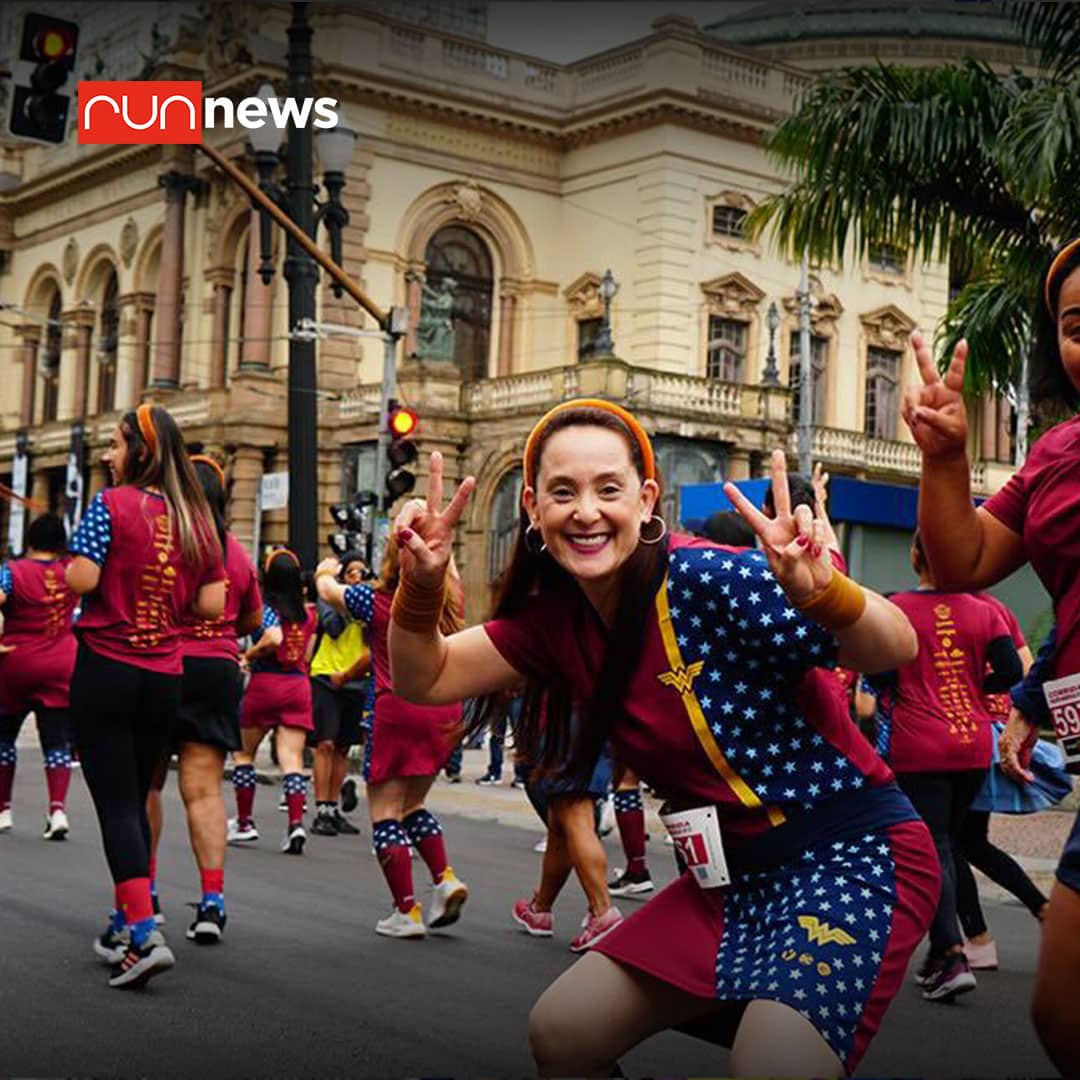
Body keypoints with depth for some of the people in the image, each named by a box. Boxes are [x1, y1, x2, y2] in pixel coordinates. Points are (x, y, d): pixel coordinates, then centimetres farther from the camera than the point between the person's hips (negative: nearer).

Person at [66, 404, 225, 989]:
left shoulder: (111, 504, -9)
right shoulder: (196, 518, 6)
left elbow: (80, 578, -18)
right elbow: (211, 604, 4)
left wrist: (72, 565, 4)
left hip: (106, 670, -5)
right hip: (164, 676, 5)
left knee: (115, 803, -5)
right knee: (136, 799, 16)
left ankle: (143, 934, -15)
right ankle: (125, 925, 26)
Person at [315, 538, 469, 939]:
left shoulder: (378, 601, -5)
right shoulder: (451, 602, 3)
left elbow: (329, 591, 15)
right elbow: (452, 575, 29)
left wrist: (325, 572, 36)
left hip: (396, 710, -5)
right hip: (445, 712, 5)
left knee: (385, 813, 2)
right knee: (412, 805, 22)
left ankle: (406, 910, -2)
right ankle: (445, 878, 5)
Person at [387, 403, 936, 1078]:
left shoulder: (706, 579, -22)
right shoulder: (558, 613, 0)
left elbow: (897, 650, -25)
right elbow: (426, 680, 2)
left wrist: (821, 590, -46)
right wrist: (422, 587, -17)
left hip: (853, 852, -7)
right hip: (736, 871, 7)